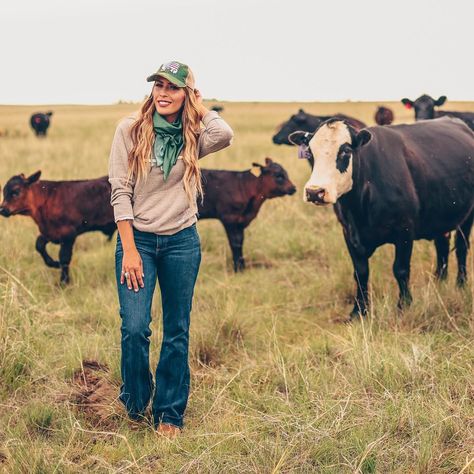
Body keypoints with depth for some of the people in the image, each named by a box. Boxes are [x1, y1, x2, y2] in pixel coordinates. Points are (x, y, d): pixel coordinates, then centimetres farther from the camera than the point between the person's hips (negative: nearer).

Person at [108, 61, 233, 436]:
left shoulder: (193, 137, 2)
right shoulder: (131, 130, -3)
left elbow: (226, 135, -22)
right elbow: (120, 191, -5)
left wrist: (199, 106, -5)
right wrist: (129, 250, -11)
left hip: (182, 241, 2)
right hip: (137, 239, -2)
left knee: (178, 332, 6)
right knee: (135, 329, -8)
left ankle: (170, 414, 21)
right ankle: (135, 404, 19)